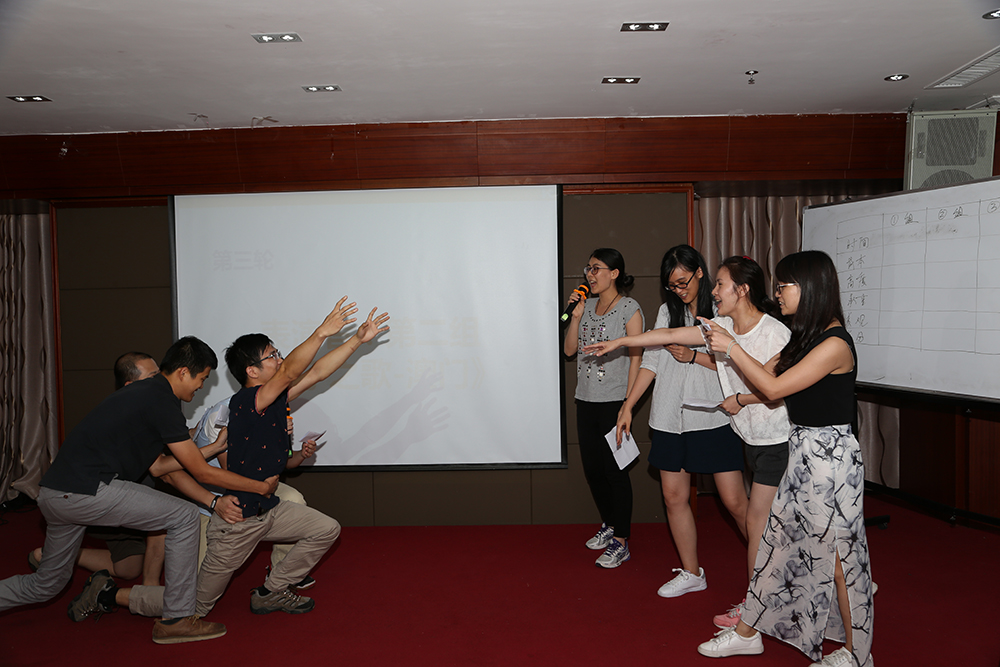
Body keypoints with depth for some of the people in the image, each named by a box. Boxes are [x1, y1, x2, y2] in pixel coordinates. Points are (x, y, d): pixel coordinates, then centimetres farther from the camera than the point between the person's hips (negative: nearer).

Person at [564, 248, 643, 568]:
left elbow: (636, 357, -9)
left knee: (615, 470, -1)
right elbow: (569, 349, 10)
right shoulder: (586, 305, 12)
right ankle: (609, 524, 34)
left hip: (613, 401, -6)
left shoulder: (629, 308, -6)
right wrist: (576, 315, -4)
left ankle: (621, 543, 10)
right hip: (586, 400, 6)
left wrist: (628, 404, -13)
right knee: (592, 467, 14)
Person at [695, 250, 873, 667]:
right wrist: (726, 350, 11)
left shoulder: (834, 343, -19)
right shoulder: (806, 336, 11)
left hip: (830, 457, -9)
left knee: (836, 554, 3)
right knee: (778, 540, 13)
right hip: (802, 453, 9)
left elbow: (774, 388, -18)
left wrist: (733, 349, -10)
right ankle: (748, 633, 24)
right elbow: (768, 376, 14)